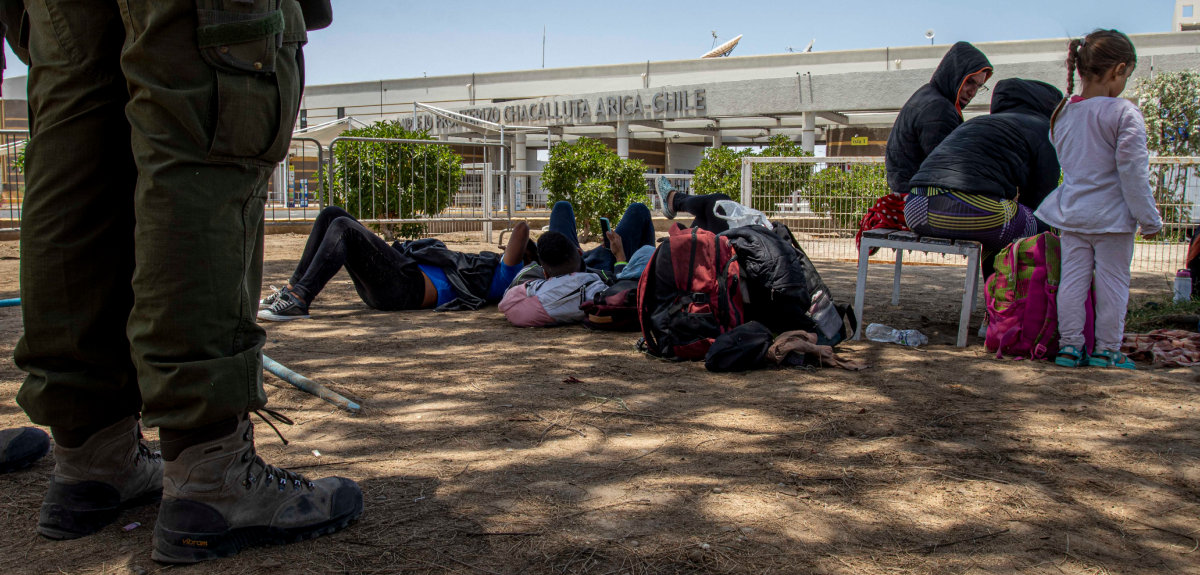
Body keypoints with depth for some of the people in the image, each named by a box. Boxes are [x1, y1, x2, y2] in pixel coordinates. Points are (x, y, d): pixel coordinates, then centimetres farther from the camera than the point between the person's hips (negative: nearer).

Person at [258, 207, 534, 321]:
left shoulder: (502, 277, 3)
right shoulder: (482, 266, 30)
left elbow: (522, 229, -5)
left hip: (406, 286, -10)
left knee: (342, 227, -24)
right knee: (331, 214, 2)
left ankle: (299, 300, -32)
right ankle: (293, 289, -7)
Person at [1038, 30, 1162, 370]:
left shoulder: (1063, 113, 5)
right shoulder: (1124, 113, -14)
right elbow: (1132, 172, -14)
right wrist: (1149, 218, -6)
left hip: (1071, 212, 5)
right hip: (1111, 215, -5)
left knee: (1073, 278, 9)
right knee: (1113, 281, 6)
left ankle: (1069, 345, 13)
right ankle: (1106, 350, 13)